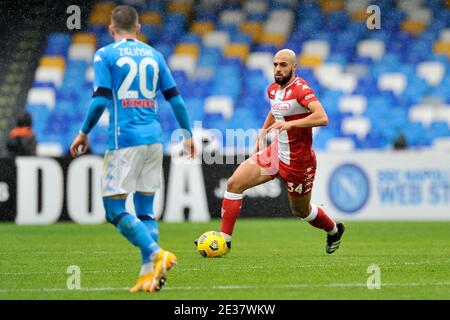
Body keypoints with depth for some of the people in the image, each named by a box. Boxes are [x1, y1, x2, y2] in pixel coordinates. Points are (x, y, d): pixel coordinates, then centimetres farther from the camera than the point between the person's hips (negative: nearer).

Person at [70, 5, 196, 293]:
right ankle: (149, 274, 0)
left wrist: (84, 133, 3)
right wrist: (188, 134, 22)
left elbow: (101, 99, -9)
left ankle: (156, 254, -20)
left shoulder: (105, 55, 0)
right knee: (145, 209, 9)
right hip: (154, 139, 5)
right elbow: (175, 99, 13)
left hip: (124, 138, -5)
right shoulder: (154, 55, 14)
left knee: (114, 208, -2)